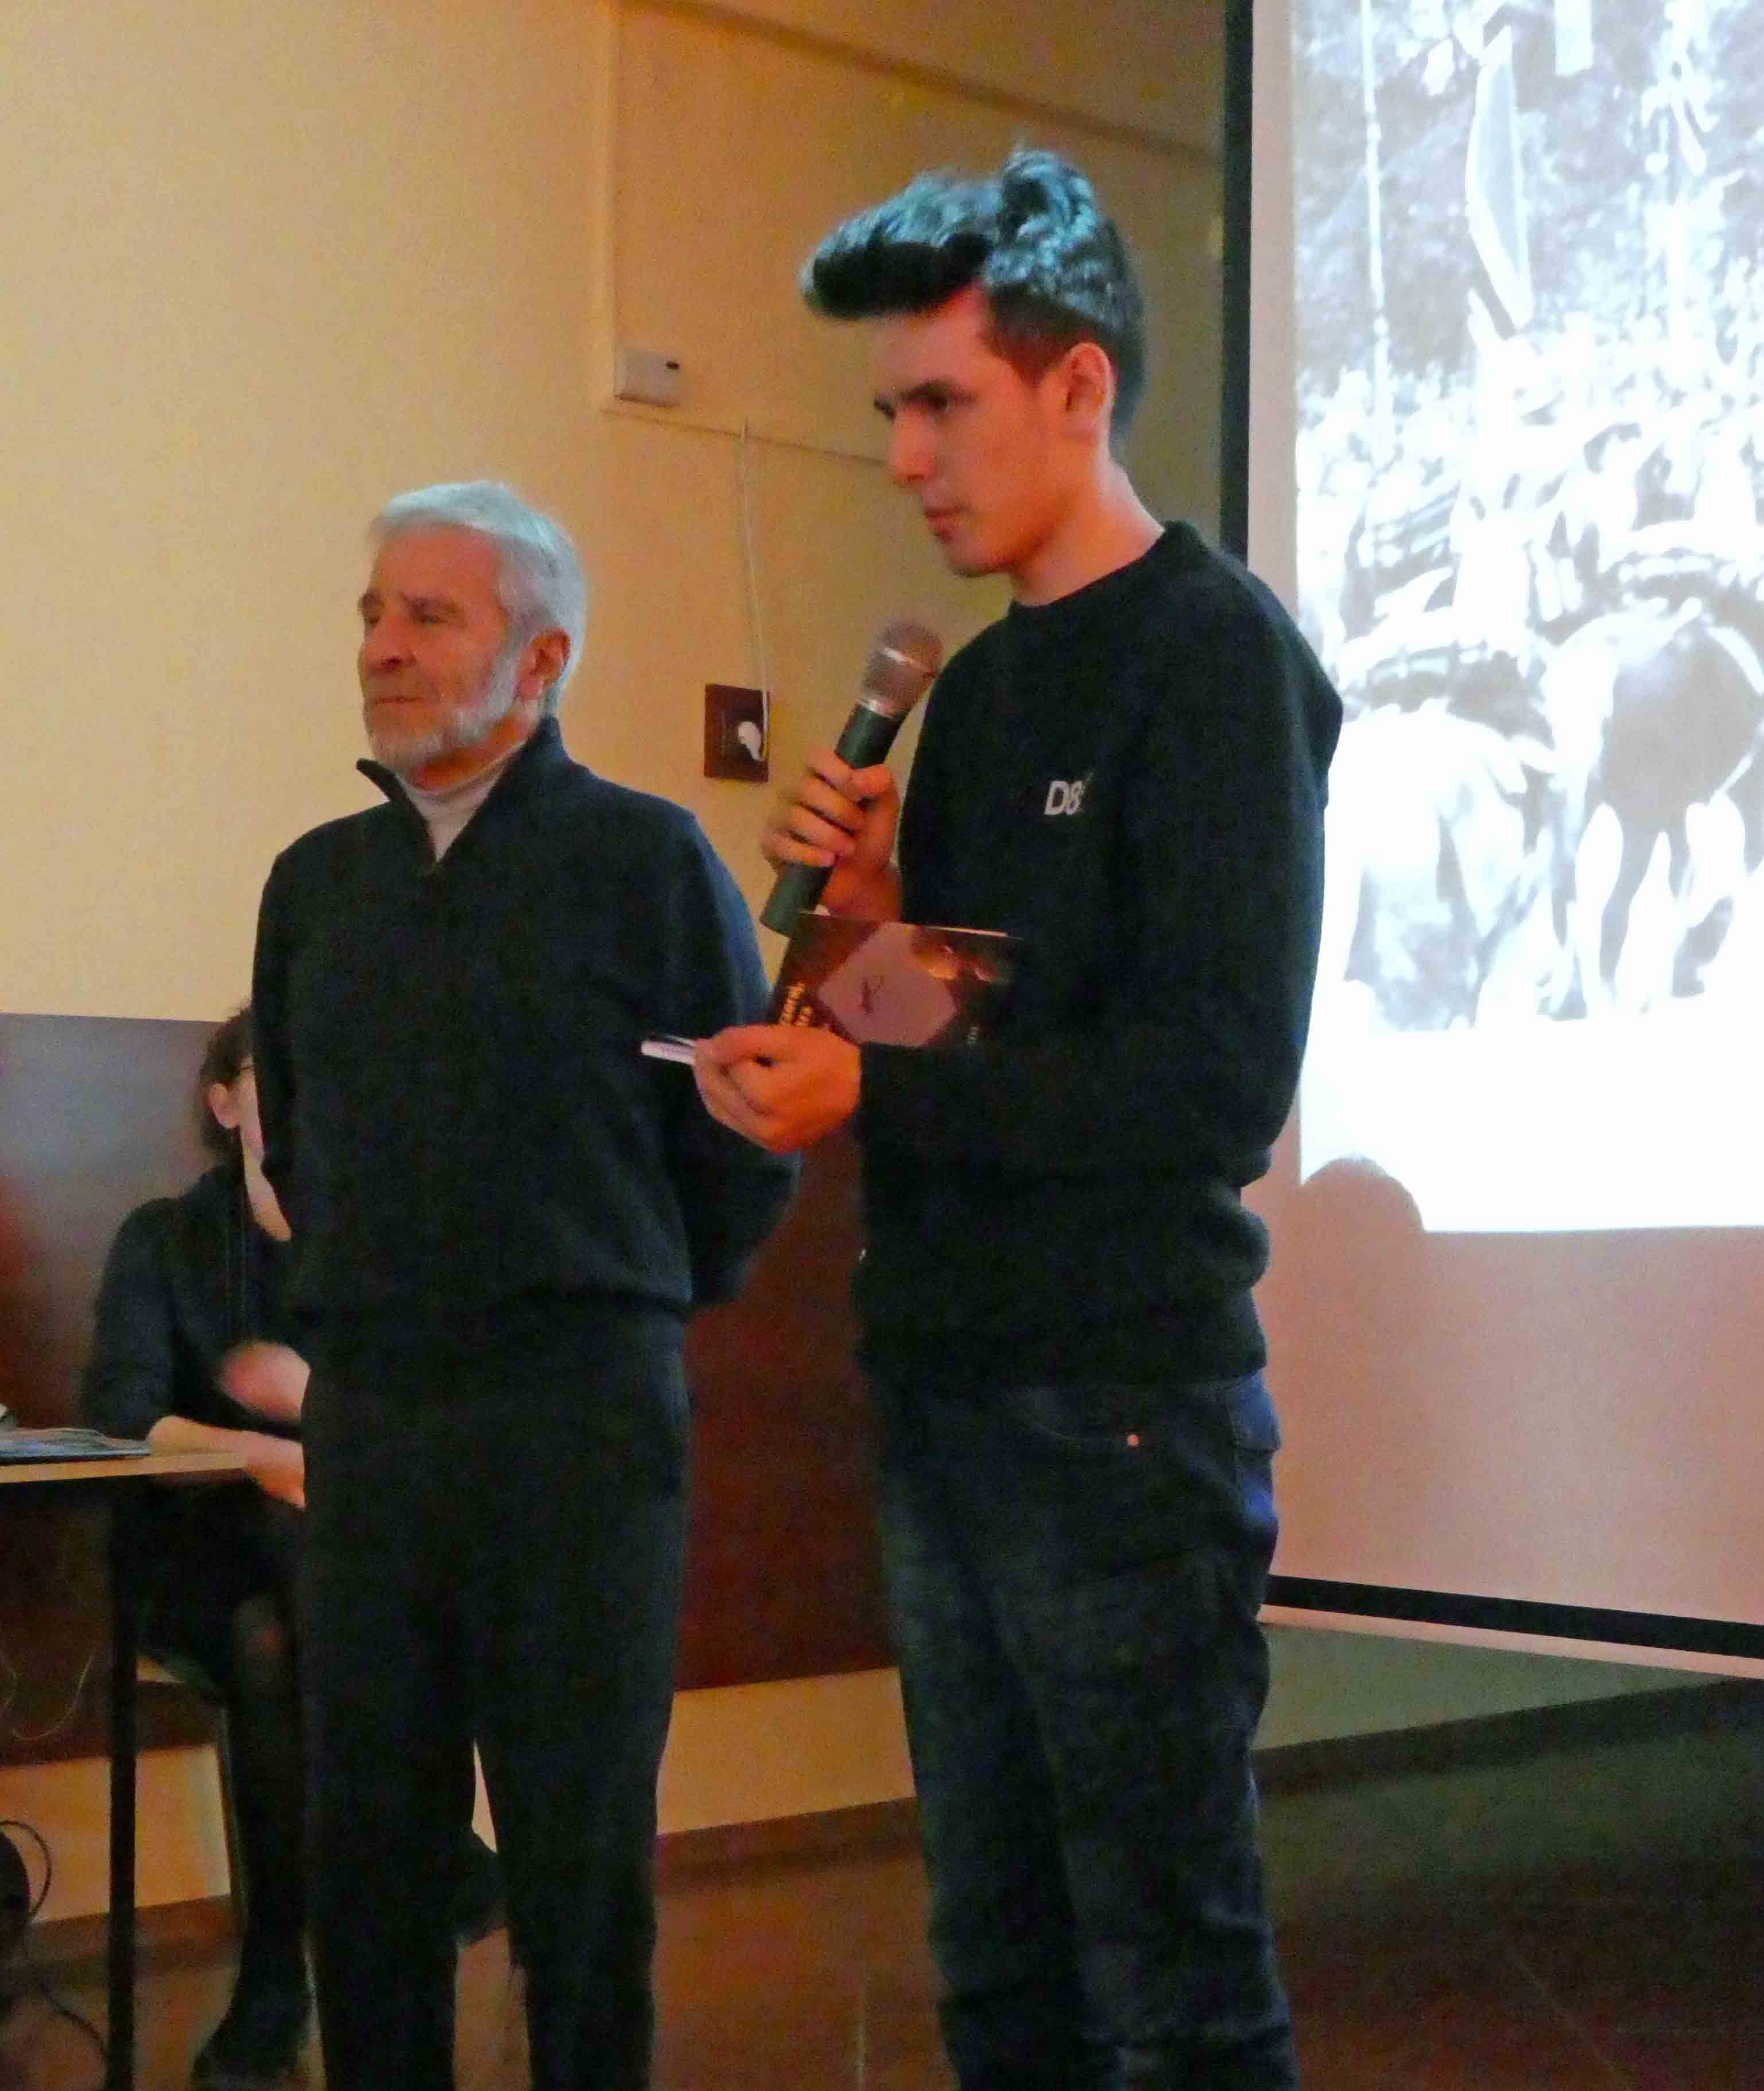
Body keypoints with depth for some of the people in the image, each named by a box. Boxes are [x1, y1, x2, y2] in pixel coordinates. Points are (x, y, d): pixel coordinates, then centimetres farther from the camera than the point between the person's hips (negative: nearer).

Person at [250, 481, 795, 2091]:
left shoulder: (646, 858, -3)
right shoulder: (318, 881, 11)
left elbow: (747, 1143, 1)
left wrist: (626, 1312, 7)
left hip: (580, 1416, -4)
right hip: (366, 1414, 5)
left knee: (581, 1849, 3)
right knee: (364, 1842, 8)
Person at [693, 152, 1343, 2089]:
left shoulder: (1213, 653, -9)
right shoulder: (975, 686, 15)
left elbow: (1218, 1078, -18)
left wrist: (871, 1088, -16)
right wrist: (870, 911, 0)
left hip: (1121, 1407, -8)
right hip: (946, 1397, 8)